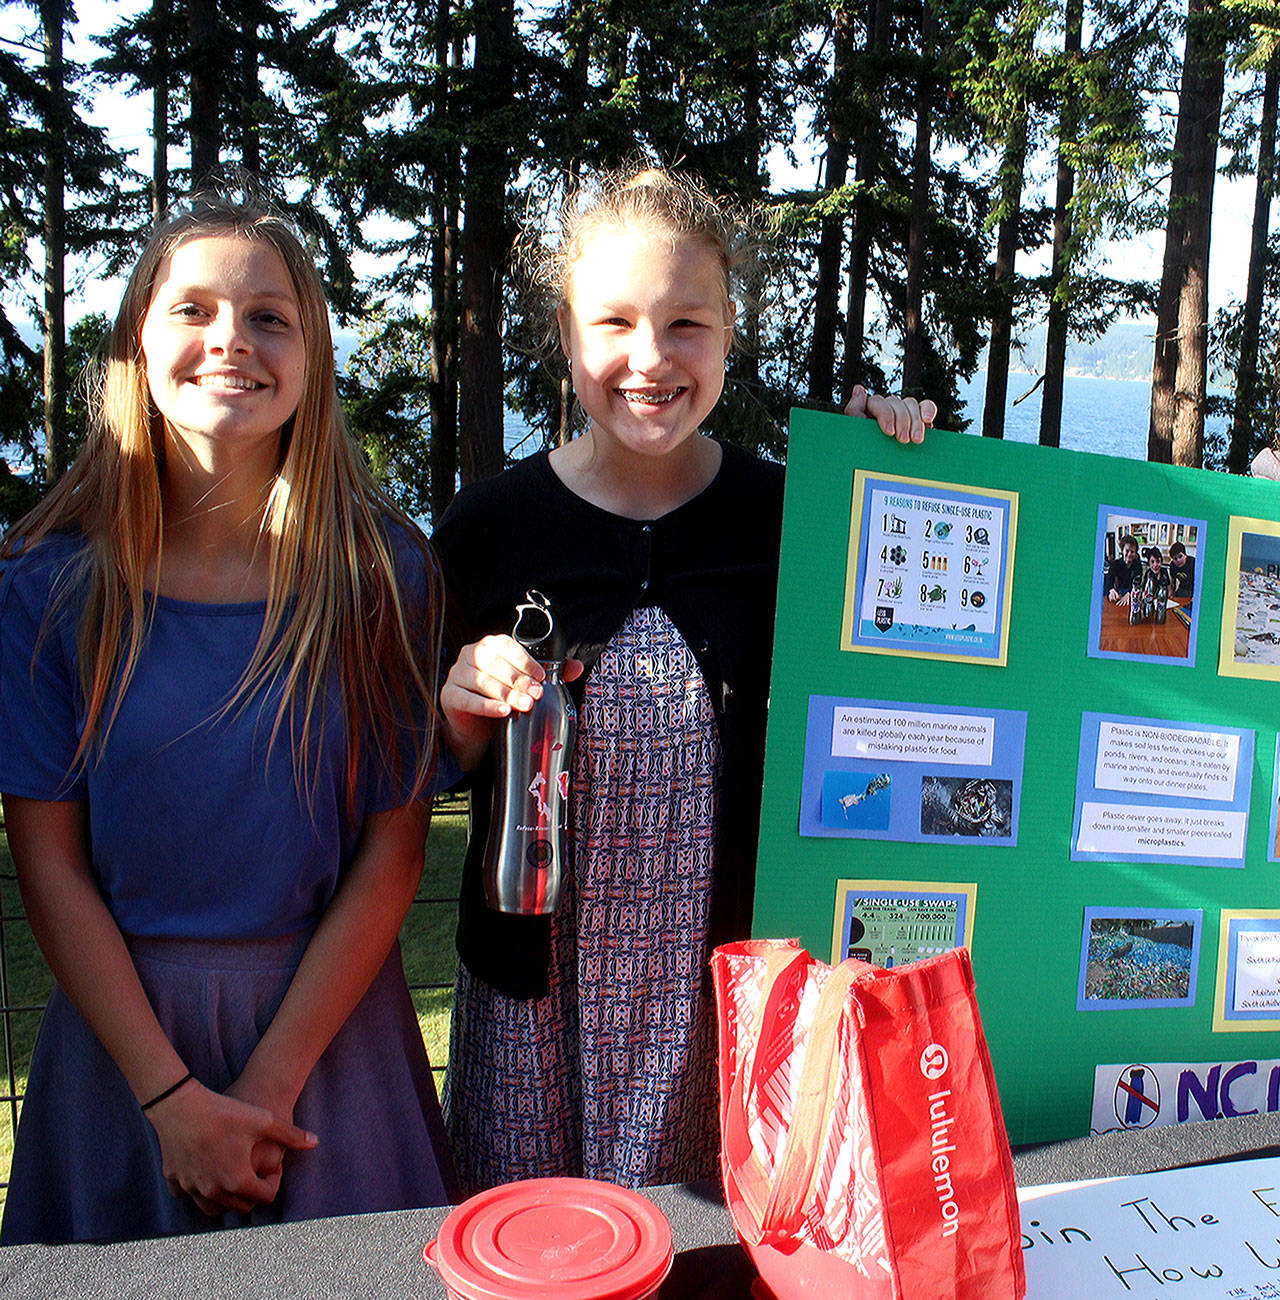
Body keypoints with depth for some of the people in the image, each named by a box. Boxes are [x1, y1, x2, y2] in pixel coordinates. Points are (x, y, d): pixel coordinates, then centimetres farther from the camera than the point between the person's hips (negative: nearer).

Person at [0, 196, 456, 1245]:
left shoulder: (382, 571, -9)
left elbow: (393, 851, -9)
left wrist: (267, 1087, -12)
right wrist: (173, 1097, -11)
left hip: (329, 1019, 0)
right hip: (119, 1026, 1)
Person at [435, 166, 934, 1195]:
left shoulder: (786, 515, -5)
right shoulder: (492, 524, -5)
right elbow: (434, 769, 5)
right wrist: (465, 711, -18)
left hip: (724, 976, 0)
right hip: (537, 973, 0)